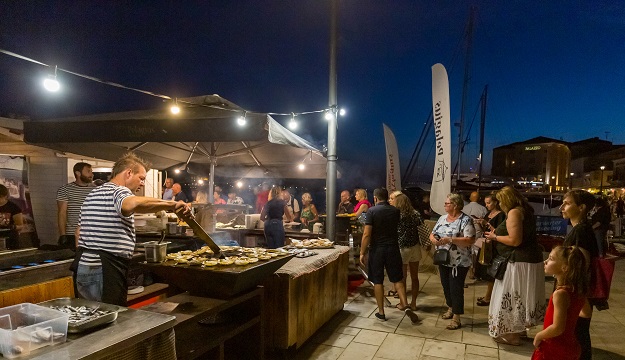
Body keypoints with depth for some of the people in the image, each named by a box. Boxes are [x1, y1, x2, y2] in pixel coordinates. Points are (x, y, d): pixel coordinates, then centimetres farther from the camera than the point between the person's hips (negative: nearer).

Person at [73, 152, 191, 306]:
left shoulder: (92, 194, 19)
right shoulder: (120, 191, -12)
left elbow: (79, 230, 26)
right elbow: (130, 204, -37)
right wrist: (171, 204, -33)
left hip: (82, 266, 10)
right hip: (105, 269, -10)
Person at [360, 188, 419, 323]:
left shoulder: (372, 211, -11)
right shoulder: (396, 211, 0)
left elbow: (367, 234, -14)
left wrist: (362, 253, -8)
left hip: (377, 249, -3)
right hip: (393, 248, 3)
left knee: (377, 281, 7)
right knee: (397, 279, 15)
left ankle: (381, 312, 14)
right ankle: (405, 305, 3)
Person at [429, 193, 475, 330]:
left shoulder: (465, 220, -14)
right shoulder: (442, 218, 8)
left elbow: (470, 240, -22)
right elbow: (433, 234, 11)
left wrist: (450, 239, -28)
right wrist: (433, 239, -12)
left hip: (459, 262, -7)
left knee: (456, 289, 0)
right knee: (446, 286, 18)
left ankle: (456, 319, 10)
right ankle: (451, 308, 37)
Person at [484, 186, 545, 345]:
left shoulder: (514, 212, -17)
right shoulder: (524, 210, 13)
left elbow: (515, 240, -23)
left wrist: (495, 237, -10)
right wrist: (496, 233, 11)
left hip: (520, 262, -10)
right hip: (528, 259, 10)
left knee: (512, 297, 1)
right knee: (519, 298, 18)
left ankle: (512, 335, 13)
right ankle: (517, 330, 30)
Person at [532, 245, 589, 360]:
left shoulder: (560, 293, -26)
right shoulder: (577, 292, 0)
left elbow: (557, 328, -28)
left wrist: (538, 336, -14)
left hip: (554, 351, -8)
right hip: (570, 347, 8)